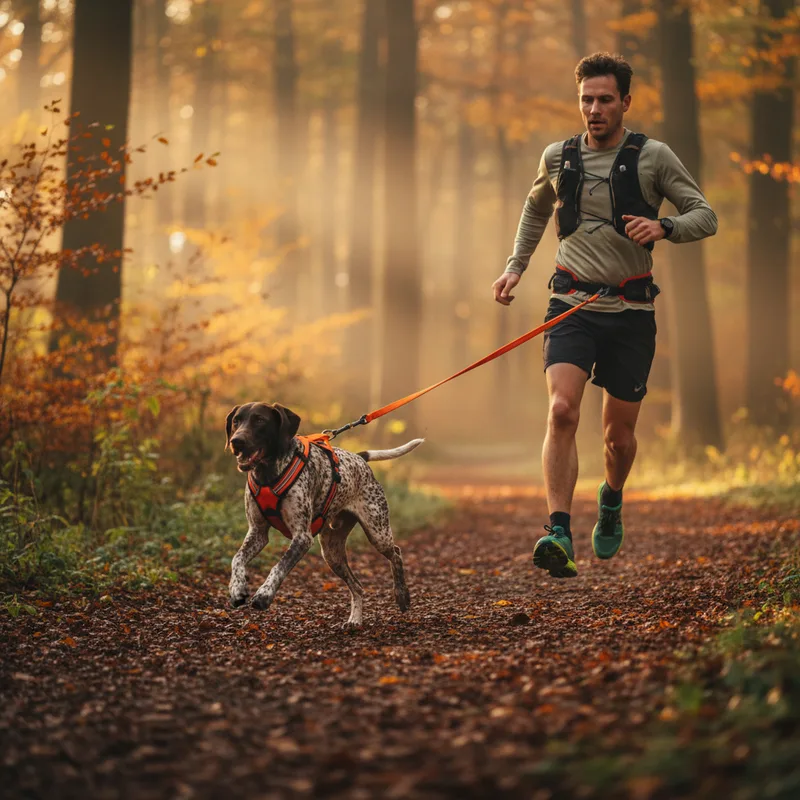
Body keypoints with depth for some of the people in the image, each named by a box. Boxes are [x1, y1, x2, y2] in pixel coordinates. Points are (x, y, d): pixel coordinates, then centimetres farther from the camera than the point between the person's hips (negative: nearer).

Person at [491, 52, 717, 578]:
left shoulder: (652, 157, -2)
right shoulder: (558, 158, 7)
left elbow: (705, 216, -2)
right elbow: (536, 209, 27)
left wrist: (664, 227, -22)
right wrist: (516, 266, 17)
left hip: (631, 309, -1)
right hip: (572, 306, 1)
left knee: (620, 432, 8)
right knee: (562, 410, -21)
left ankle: (612, 501, 41)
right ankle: (559, 533, -26)